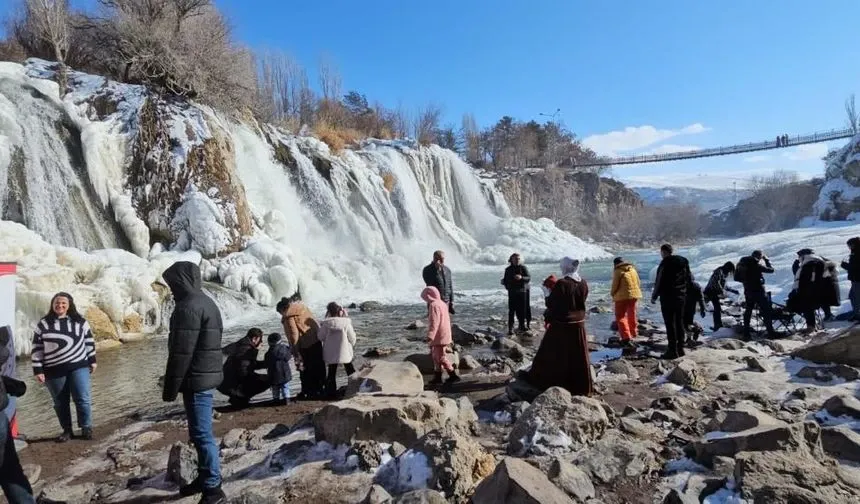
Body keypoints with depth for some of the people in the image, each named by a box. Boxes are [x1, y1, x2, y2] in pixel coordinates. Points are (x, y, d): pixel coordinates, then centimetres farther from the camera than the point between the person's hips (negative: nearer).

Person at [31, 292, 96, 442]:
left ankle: (86, 428, 13)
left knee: (82, 399, -2)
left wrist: (92, 360, 9)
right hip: (54, 371, 1)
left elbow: (89, 341, 10)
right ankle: (67, 430, 25)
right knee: (60, 403, 10)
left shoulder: (80, 322, 2)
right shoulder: (43, 324, 1)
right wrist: (38, 370, -2)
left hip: (79, 367, -1)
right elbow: (37, 348, 2)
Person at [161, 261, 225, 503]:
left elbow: (181, 352, -21)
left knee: (201, 434, -5)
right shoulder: (206, 302, 15)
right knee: (201, 432, 18)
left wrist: (170, 387, -13)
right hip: (207, 376, 10)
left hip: (196, 379, -10)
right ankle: (204, 478, 30)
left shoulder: (188, 307, -18)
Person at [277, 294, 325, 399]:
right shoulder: (301, 305, 10)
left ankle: (307, 393, 16)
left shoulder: (288, 316, -11)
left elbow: (293, 334, -17)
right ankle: (320, 389, 26)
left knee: (305, 370, 7)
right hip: (316, 341, 7)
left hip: (305, 345, -7)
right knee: (319, 367, 16)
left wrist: (295, 351, -10)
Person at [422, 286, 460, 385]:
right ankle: (437, 377, 23)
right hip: (445, 336, 10)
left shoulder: (434, 305, -16)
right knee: (436, 356, 17)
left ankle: (453, 376, 0)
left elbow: (434, 322, -25)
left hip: (439, 337, -10)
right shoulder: (442, 304, 15)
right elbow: (446, 320, 22)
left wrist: (430, 335, -28)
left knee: (441, 358, -4)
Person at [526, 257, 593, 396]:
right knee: (578, 356, 14)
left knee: (552, 355, 7)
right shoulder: (583, 283, 0)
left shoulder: (561, 284, -19)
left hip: (561, 324, -5)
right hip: (579, 323, 6)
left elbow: (550, 303, -12)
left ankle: (539, 381, 18)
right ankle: (582, 387, 22)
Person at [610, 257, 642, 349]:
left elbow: (615, 286, -10)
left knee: (621, 317, 0)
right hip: (634, 295, 6)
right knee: (632, 315, 22)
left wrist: (612, 293, 8)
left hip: (622, 296, -6)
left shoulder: (618, 271, -10)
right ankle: (633, 333, 37)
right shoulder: (633, 270, 10)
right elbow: (638, 283, 11)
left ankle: (626, 338, -10)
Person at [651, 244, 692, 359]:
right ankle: (680, 348, 19)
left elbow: (659, 282, -13)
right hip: (681, 296, 7)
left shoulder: (665, 263, -13)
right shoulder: (684, 261, 9)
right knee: (679, 322, 13)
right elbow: (690, 279, 15)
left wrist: (654, 296, -4)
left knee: (670, 324, -3)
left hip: (668, 297, -7)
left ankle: (673, 350, -3)